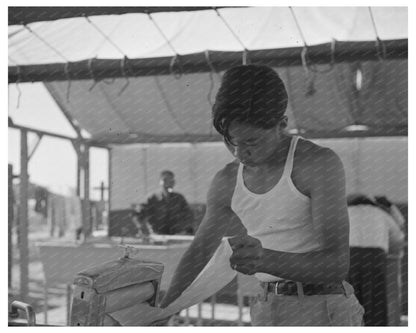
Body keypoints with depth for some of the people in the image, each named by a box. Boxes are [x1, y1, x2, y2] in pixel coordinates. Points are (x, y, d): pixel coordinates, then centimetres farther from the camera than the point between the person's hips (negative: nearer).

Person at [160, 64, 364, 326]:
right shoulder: (227, 182, 7)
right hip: (271, 319, 6)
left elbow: (337, 265, -20)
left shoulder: (322, 162, -13)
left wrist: (263, 259, -37)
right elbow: (198, 253, 20)